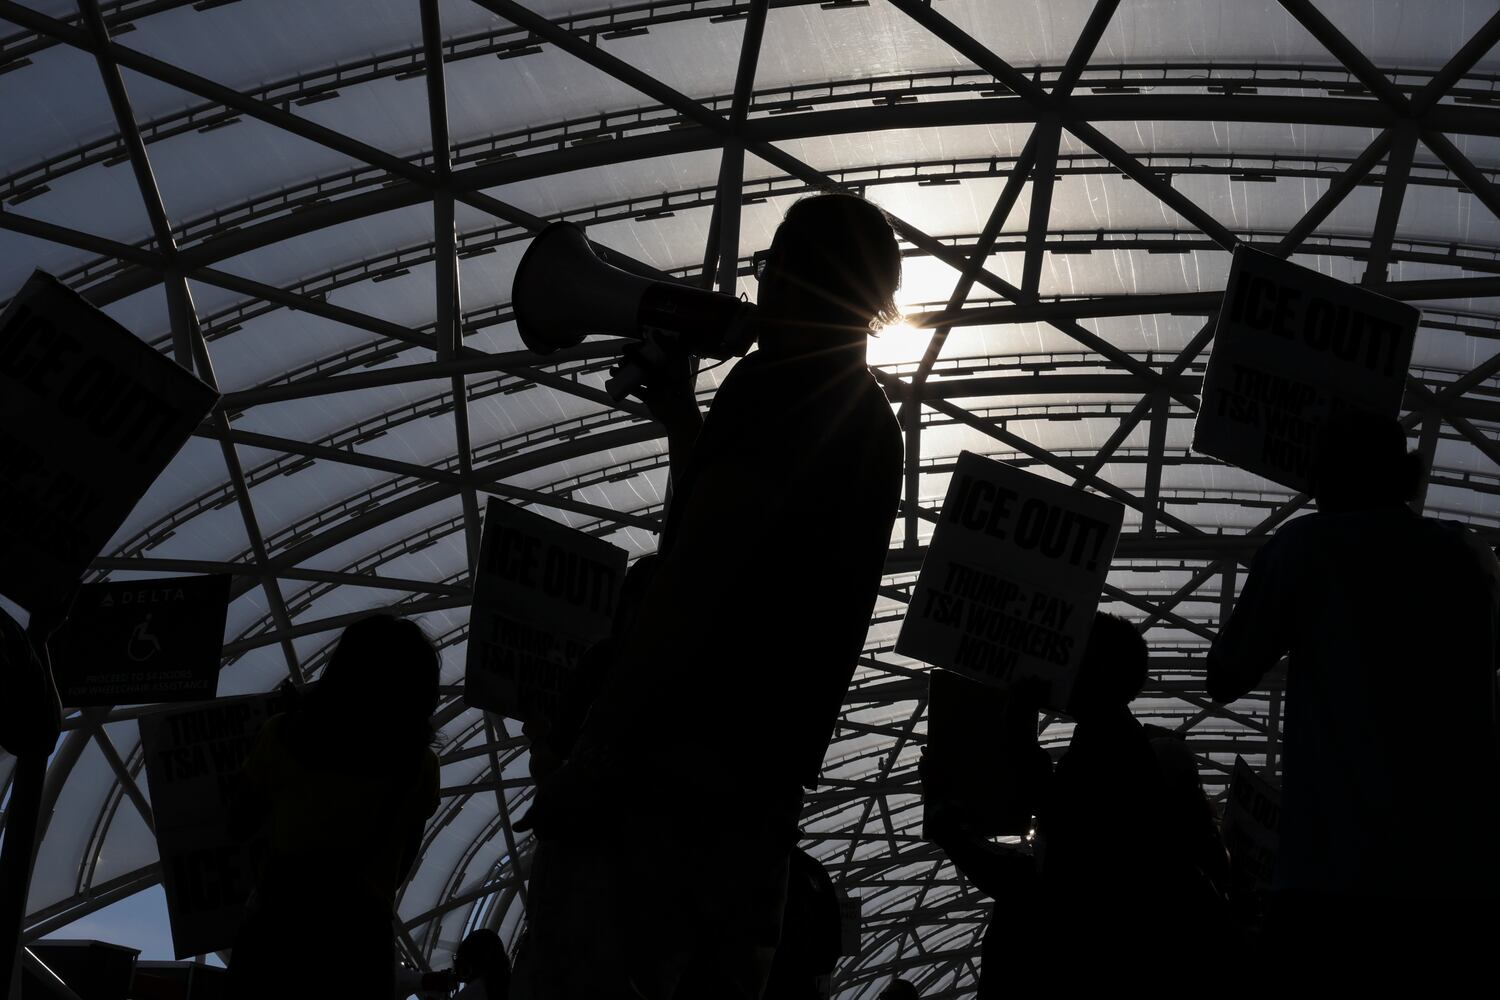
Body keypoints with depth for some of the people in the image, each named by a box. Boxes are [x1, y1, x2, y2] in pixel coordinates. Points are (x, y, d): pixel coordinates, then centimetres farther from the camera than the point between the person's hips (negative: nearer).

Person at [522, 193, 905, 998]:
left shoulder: (783, 386, -7)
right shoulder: (872, 425, 21)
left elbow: (695, 579, -17)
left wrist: (597, 750, -18)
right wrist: (678, 414, 32)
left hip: (677, 765, -9)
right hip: (763, 785, 10)